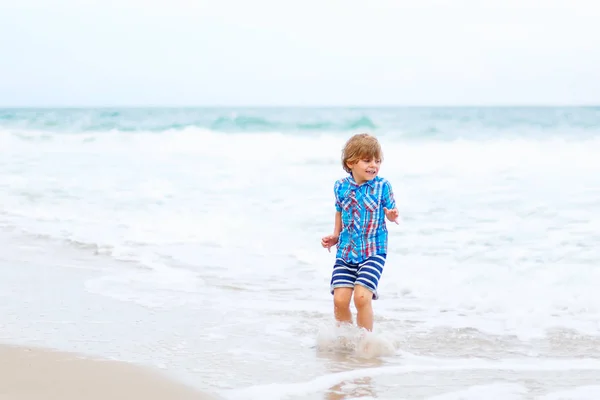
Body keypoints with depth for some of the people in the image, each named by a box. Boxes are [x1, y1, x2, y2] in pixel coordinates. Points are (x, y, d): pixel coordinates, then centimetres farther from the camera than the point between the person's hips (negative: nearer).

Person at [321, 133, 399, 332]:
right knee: (340, 299, -5)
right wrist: (334, 236, 10)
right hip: (346, 251, 3)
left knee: (362, 296, -17)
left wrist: (392, 216, -23)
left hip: (374, 251, -3)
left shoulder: (382, 186, -6)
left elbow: (391, 212, 0)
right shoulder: (341, 186, 2)